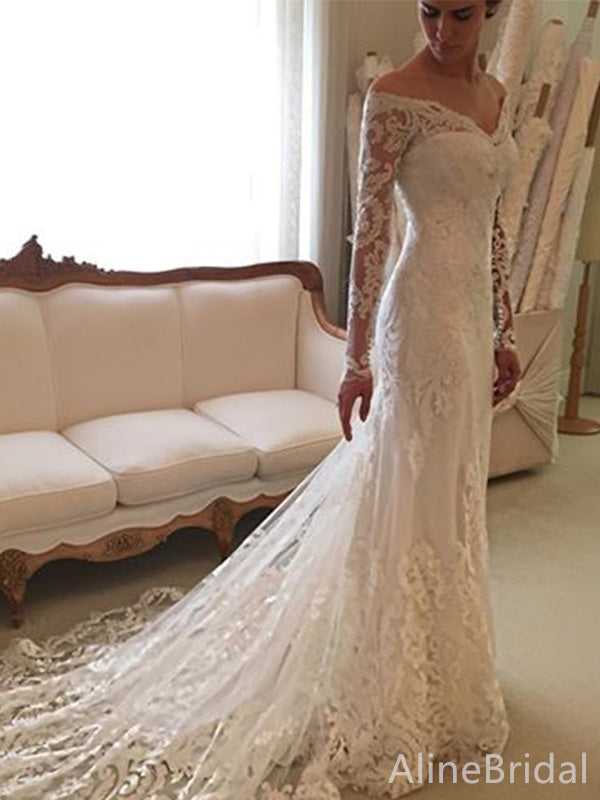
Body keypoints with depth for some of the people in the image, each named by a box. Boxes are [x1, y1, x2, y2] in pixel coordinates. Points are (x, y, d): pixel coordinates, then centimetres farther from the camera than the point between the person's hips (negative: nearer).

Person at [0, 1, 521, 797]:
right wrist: (358, 356, -18)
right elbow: (369, 226, -15)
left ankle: (440, 665, 36)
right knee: (416, 498, 1)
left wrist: (504, 332, 15)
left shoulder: (498, 94, 13)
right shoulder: (395, 96, -11)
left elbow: (494, 223, 16)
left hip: (473, 307, 8)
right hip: (426, 306, -8)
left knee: (457, 488, 16)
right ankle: (405, 690, 20)